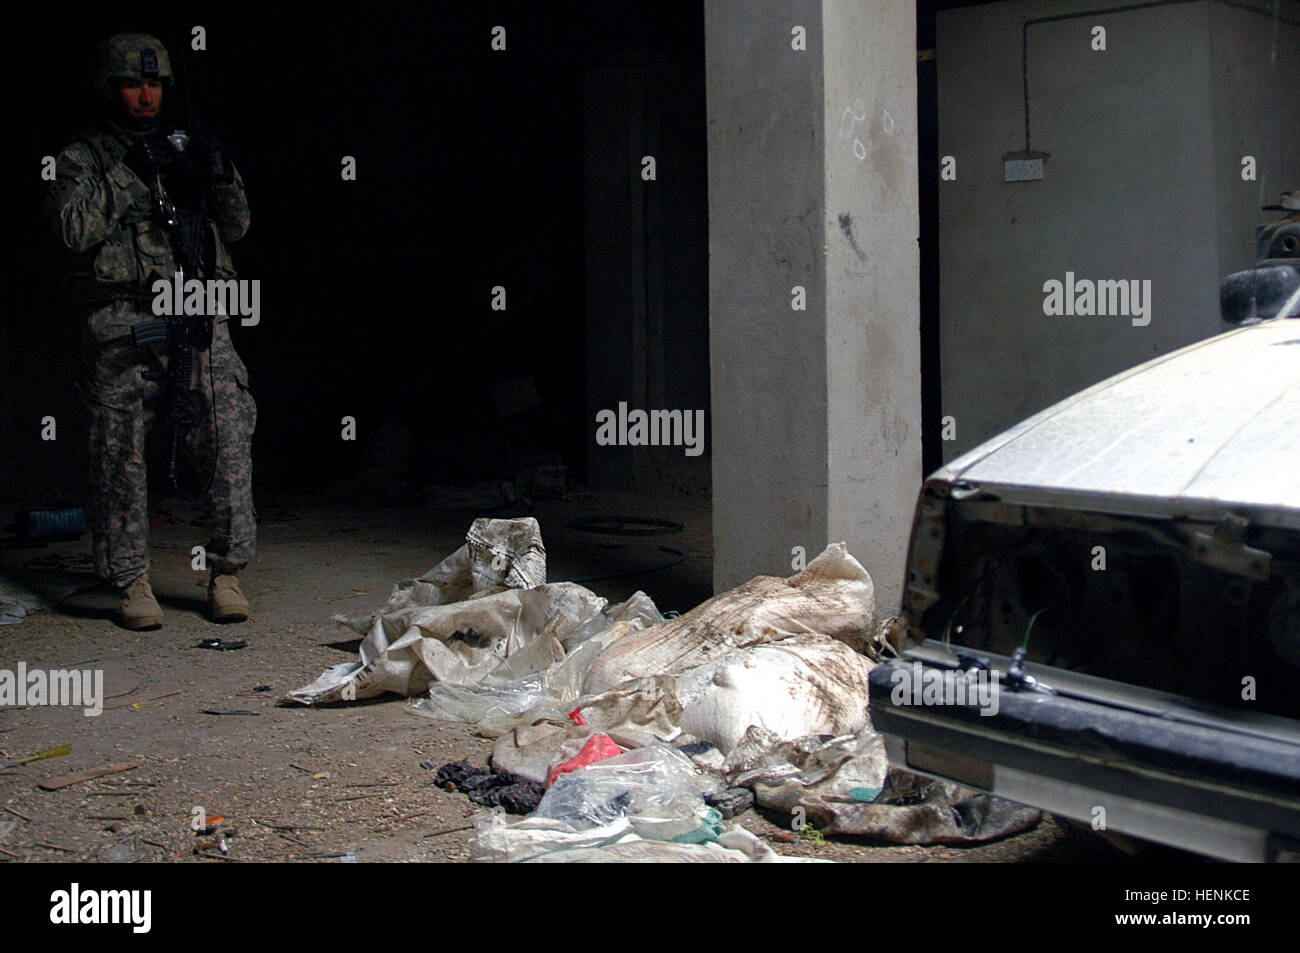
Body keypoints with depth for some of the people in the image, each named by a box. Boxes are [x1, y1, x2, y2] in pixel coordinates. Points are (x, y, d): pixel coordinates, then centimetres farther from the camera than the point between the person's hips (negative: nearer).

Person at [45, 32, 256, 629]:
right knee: (122, 453, -1)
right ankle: (132, 583, 8)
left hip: (199, 316, 3)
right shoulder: (83, 158, 9)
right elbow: (74, 231, -7)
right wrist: (128, 182, -11)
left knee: (227, 444, -5)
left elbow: (235, 227, 18)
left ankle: (226, 574, 4)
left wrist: (218, 176, 1)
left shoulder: (184, 150, 20)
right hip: (123, 327, -3)